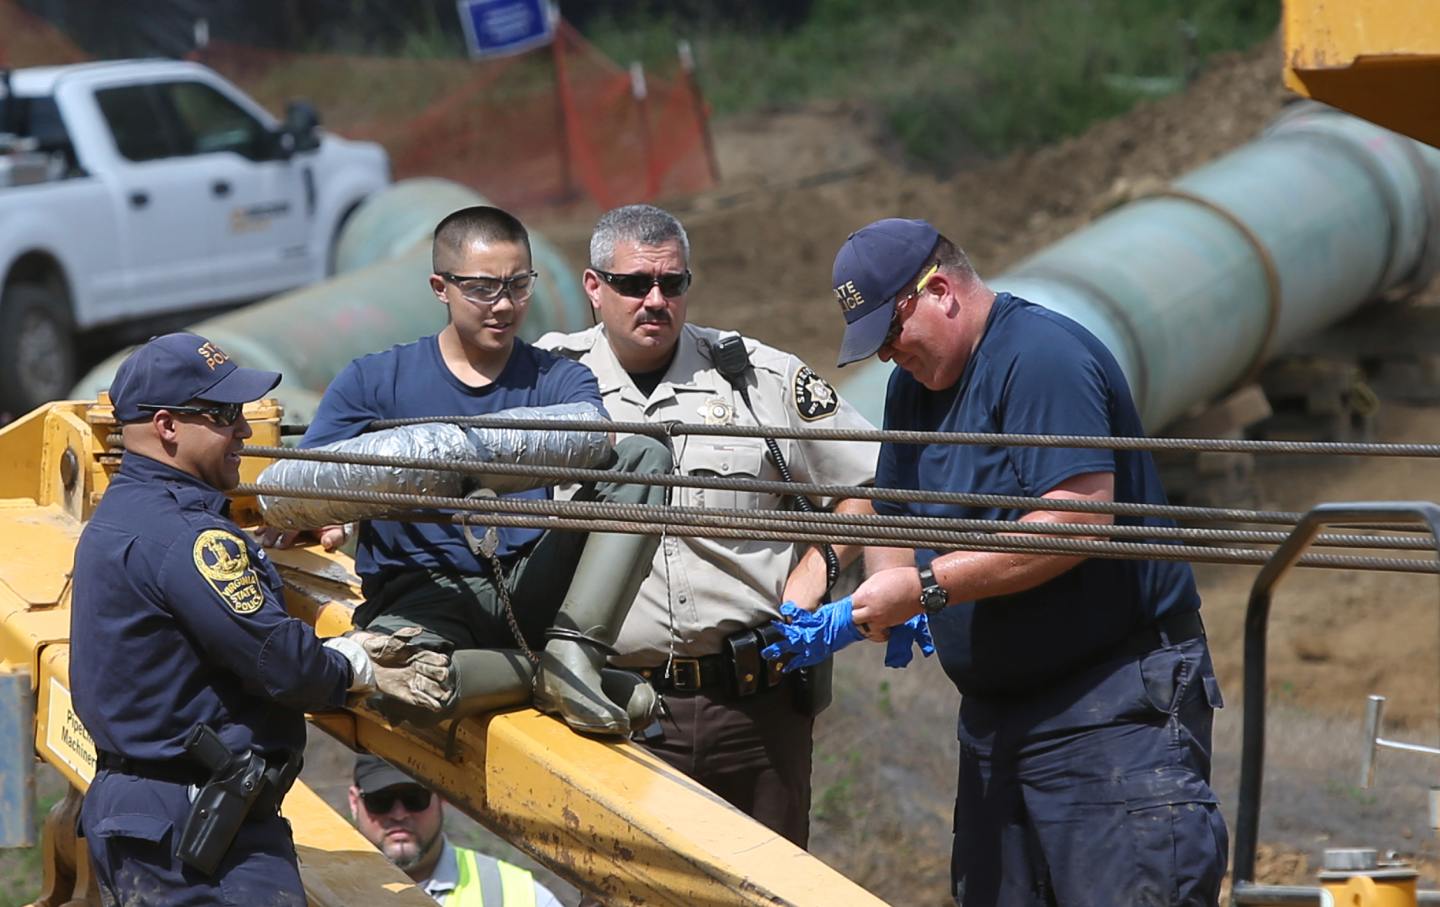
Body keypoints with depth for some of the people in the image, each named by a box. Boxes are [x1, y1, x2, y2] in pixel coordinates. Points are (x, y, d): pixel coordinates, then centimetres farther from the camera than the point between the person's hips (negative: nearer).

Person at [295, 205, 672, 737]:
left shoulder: (558, 381, 16)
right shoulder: (372, 383, 12)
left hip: (533, 589, 3)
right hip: (424, 596, -2)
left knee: (644, 455, -17)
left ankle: (572, 656, -28)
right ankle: (551, 676, -21)